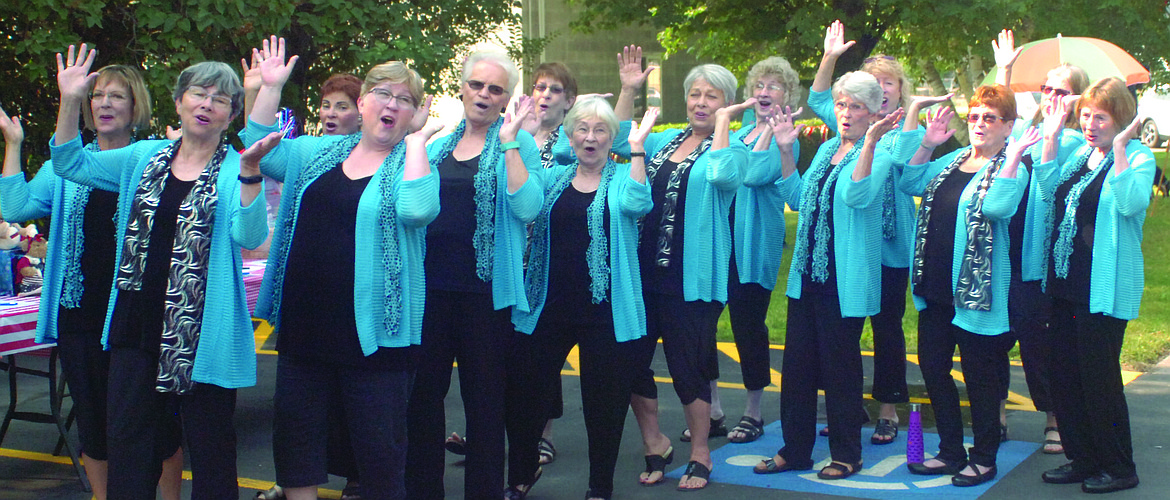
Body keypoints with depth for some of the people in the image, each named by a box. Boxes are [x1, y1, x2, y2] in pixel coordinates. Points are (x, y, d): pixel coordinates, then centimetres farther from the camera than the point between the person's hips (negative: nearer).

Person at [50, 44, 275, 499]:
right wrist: (70, 100, 3)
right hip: (137, 325, 5)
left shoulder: (234, 170, -5)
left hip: (201, 333, -5)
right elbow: (70, 164, 14)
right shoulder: (144, 157, 10)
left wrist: (250, 170, -32)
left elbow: (249, 236, -19)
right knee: (128, 440, 11)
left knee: (209, 446, 5)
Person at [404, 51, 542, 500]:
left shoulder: (518, 144, -1)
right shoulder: (436, 146, 12)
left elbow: (527, 208, -17)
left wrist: (508, 143, -18)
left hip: (486, 288, -4)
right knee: (423, 390, 10)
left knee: (484, 396, 5)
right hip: (431, 282, 4)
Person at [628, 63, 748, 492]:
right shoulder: (662, 141, 14)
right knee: (631, 359, 6)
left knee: (688, 367, 2)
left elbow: (723, 175, -25)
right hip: (645, 270, 6)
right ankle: (655, 444, 26)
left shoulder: (732, 149, -3)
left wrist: (722, 121, -16)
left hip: (691, 277, -5)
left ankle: (700, 454, 21)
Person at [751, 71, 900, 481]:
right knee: (797, 362, 9)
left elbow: (858, 196, -26)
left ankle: (846, 455, 17)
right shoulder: (827, 148, 14)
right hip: (808, 272, 7)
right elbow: (801, 198, 21)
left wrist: (870, 140, -33)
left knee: (840, 365, 3)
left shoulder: (879, 154, -8)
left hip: (845, 277, -7)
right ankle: (795, 450, 20)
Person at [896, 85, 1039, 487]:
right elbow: (910, 184, 13)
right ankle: (951, 452, 26)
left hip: (978, 290, -7)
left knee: (980, 375, 2)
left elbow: (997, 206, -26)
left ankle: (984, 460, 16)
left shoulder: (1011, 168, -8)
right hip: (936, 286, 8)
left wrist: (1013, 156, -27)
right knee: (932, 367, 12)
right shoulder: (953, 160, 14)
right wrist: (927, 145, 4)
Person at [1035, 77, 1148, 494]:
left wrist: (1119, 149, -27)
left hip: (1105, 288, -8)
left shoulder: (1138, 158, -8)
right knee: (1064, 376, 12)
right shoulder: (1081, 155, 13)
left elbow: (1131, 203, -25)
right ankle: (1082, 458, 25)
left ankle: (1119, 467, 13)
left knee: (1100, 378, -2)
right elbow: (1049, 190, 5)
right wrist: (1051, 138, 0)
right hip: (1066, 284, 8)